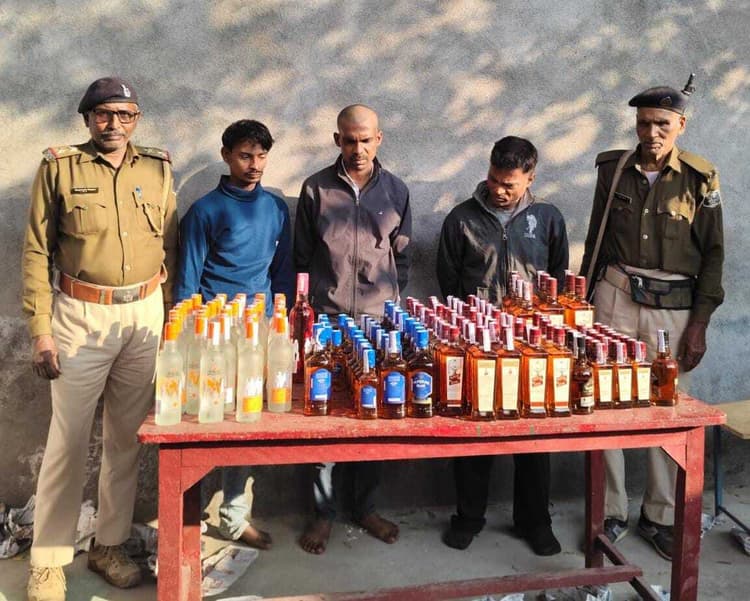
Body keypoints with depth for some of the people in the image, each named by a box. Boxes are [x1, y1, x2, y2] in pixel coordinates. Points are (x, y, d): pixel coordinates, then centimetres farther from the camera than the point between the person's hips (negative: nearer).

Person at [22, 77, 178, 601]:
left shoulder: (157, 170, 7)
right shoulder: (59, 167, -1)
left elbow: (170, 250, 10)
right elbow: (37, 252, -2)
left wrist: (171, 319, 6)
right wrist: (41, 330, -8)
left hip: (144, 315, 3)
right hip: (79, 317, -3)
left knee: (127, 437, 10)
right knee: (69, 439, 1)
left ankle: (110, 544, 24)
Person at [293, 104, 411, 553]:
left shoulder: (396, 191, 7)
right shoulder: (317, 189, 2)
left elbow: (402, 257, 12)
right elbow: (302, 256, 7)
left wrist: (391, 305, 6)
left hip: (379, 319, 2)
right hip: (326, 318, -1)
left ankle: (366, 507, 22)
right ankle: (324, 511, 14)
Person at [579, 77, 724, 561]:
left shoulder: (700, 179, -1)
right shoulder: (614, 169, 4)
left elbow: (713, 254, 1)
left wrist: (700, 323, -3)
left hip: (674, 307, -1)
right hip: (615, 298, 1)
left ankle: (660, 517, 20)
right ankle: (612, 512, 16)